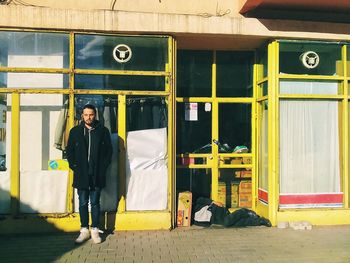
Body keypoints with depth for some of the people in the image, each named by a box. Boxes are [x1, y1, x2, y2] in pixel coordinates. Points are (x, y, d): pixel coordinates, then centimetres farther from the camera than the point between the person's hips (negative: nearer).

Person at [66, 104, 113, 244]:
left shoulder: (103, 131, 2)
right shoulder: (75, 131, 6)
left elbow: (109, 150, 4)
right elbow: (69, 151, 9)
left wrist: (103, 167, -5)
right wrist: (74, 166, -1)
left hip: (97, 175, -1)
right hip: (81, 174, 1)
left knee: (95, 203, 6)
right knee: (83, 203, 8)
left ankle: (95, 230, 17)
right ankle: (84, 230, 19)